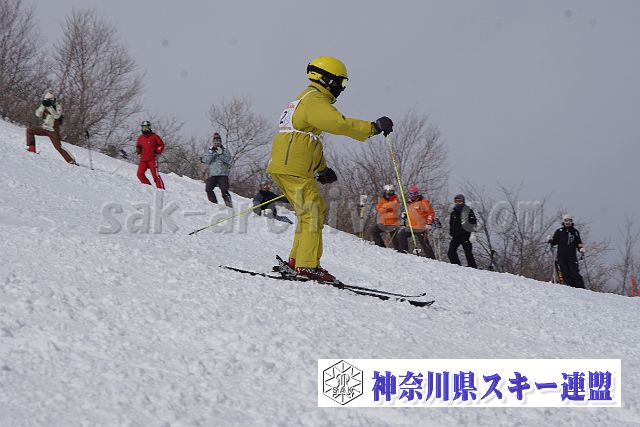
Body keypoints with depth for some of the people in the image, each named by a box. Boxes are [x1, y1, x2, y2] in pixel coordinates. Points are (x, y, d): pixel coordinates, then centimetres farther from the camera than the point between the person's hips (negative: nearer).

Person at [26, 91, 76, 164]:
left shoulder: (58, 106, -6)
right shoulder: (44, 106, 6)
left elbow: (57, 116, -23)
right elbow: (38, 114, -8)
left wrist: (50, 107, -28)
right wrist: (43, 106, -19)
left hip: (53, 131, -5)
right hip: (44, 129, 5)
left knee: (58, 147, -13)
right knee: (29, 130, -5)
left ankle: (71, 160, -10)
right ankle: (31, 148, -4)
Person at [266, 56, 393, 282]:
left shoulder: (306, 99, 25)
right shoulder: (315, 101, -10)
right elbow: (338, 123, -26)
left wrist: (322, 169, 32)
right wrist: (373, 127, -24)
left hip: (284, 167, 10)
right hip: (293, 168, -10)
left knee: (316, 210, 14)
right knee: (313, 211, -11)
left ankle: (297, 259, 14)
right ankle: (307, 265, -15)